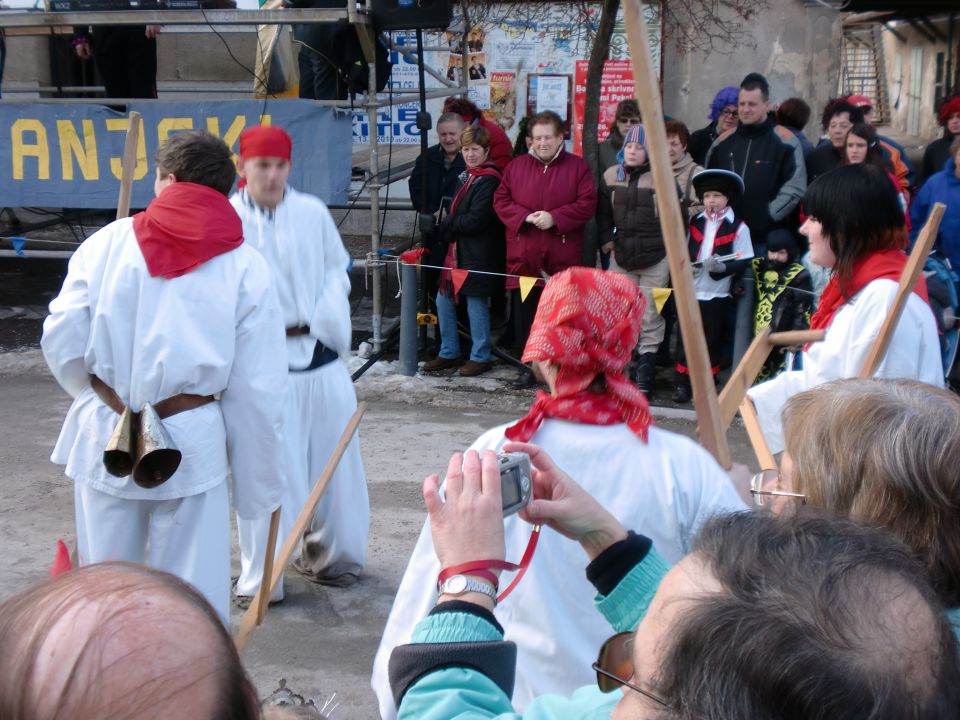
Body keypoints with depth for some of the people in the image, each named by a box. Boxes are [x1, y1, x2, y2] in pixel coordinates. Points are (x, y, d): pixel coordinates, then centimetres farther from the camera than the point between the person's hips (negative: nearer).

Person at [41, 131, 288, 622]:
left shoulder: (109, 241, -2)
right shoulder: (245, 267, -3)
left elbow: (61, 339, -1)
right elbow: (256, 391, -4)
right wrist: (261, 485, 5)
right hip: (193, 444, -1)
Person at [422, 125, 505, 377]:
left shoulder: (488, 180, -15)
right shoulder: (471, 176, 16)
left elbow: (476, 220, -21)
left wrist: (448, 226, -8)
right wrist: (450, 227, 1)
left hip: (479, 255, -10)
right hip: (460, 251, 10)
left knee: (476, 303, 0)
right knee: (444, 299, 12)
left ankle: (480, 357, 13)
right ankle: (449, 353, 23)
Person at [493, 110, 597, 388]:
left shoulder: (577, 167, 3)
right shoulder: (517, 166, 10)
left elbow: (587, 204, -4)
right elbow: (500, 200, 6)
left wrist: (555, 217, -15)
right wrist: (525, 216, -11)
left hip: (562, 258, -2)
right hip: (523, 257, 2)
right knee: (524, 313, 5)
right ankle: (529, 366, 16)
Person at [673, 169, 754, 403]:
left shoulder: (738, 227, -5)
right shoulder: (696, 223, 9)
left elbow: (744, 261, -10)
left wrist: (721, 267, -24)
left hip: (717, 294, -3)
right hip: (692, 291, 3)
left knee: (713, 341, 7)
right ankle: (682, 384, 13)